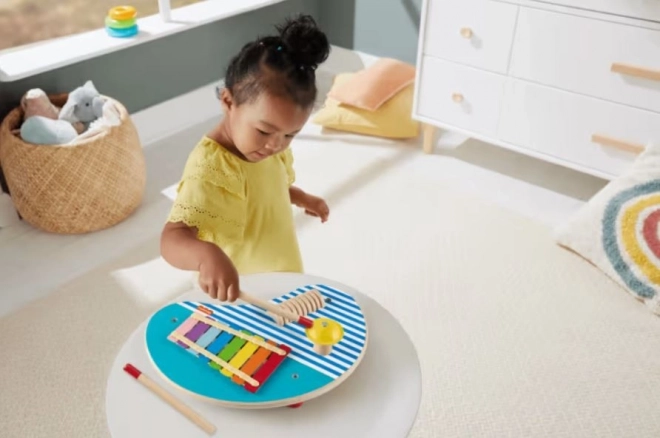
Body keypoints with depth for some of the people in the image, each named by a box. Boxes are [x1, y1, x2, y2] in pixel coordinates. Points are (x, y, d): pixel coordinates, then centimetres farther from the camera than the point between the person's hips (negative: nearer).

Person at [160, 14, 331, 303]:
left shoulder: (270, 147, -7)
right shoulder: (209, 169, -33)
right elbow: (171, 240, -42)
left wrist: (301, 198, 4)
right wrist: (206, 254, -60)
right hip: (238, 293, -8)